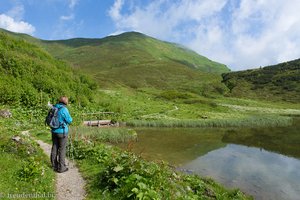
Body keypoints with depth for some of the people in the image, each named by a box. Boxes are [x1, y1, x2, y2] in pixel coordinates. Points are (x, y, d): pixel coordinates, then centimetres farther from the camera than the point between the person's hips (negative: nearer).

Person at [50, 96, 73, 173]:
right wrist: (70, 118, 8)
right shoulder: (64, 109, -17)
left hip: (54, 131, 7)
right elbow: (69, 120, -12)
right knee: (62, 149, 3)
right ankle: (61, 167, 11)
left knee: (54, 148, 15)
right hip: (62, 132, -7)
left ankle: (54, 165, 28)